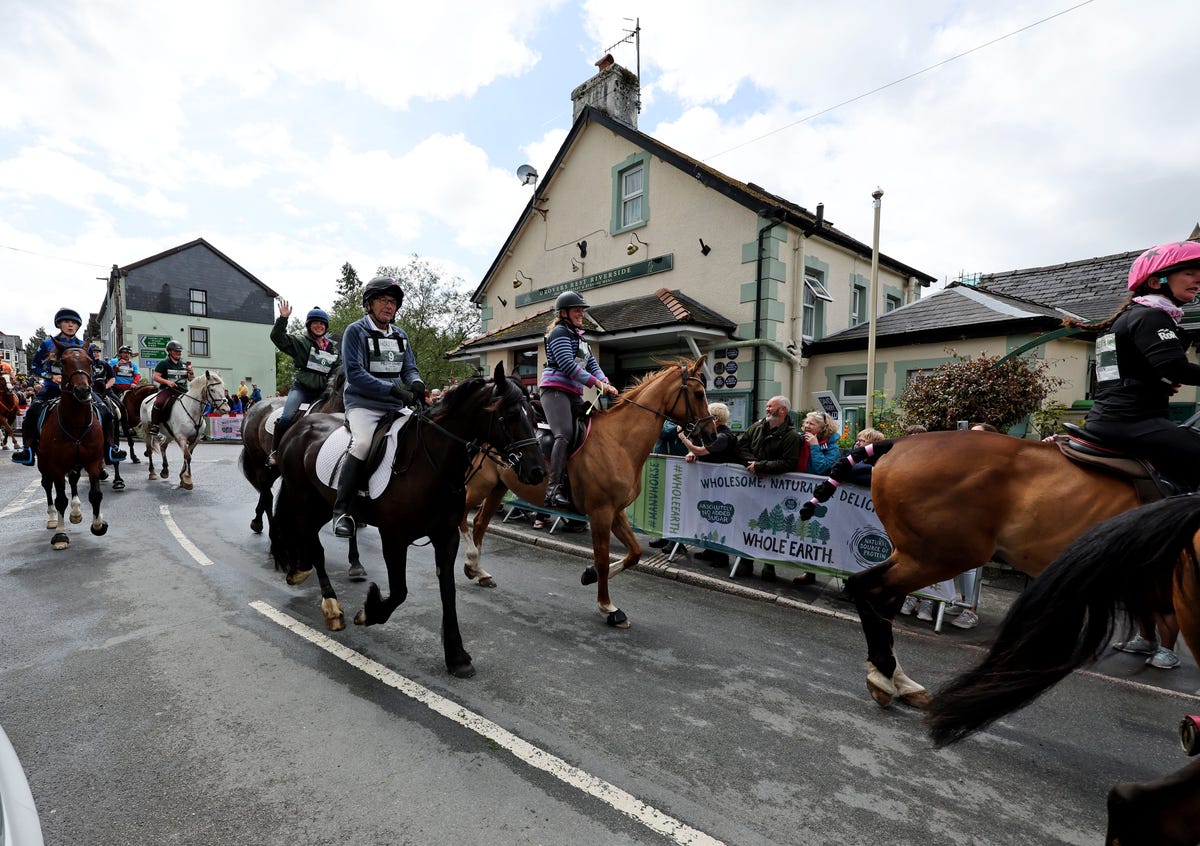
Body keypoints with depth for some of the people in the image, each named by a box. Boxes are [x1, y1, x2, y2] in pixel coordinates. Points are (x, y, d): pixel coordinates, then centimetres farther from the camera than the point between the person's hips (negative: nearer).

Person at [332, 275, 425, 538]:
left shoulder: (400, 335, 16)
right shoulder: (355, 331, -3)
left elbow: (409, 368, 16)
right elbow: (354, 373, -12)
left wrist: (416, 383, -10)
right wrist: (393, 389, -20)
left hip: (395, 407, 6)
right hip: (362, 404, -6)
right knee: (363, 443, -31)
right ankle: (342, 510, -20)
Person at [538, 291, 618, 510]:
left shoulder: (578, 336, 24)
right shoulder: (559, 332, -4)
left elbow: (592, 364, 17)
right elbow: (569, 366, -16)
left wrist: (606, 383, -2)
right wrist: (598, 384, -16)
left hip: (574, 394, 9)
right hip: (555, 391, -9)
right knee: (565, 435, -24)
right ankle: (554, 489, -27)